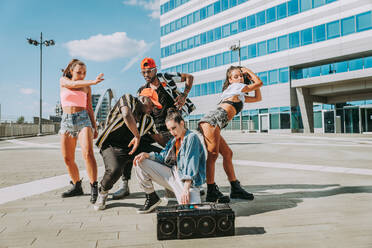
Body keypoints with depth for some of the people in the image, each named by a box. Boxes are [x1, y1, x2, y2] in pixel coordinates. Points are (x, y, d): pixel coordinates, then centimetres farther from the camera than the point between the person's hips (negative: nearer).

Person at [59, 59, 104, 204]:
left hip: (83, 119, -1)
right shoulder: (63, 80, 8)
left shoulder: (86, 87, 11)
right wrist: (92, 82, -32)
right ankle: (77, 187, 20)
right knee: (67, 159, 2)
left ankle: (94, 188, -18)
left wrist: (94, 127, 7)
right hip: (67, 121, 2)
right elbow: (74, 84, -16)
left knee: (88, 153, -22)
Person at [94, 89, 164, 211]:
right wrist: (137, 136, -22)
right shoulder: (128, 99, -6)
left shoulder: (148, 120, 11)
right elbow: (127, 115, -27)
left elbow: (159, 138, 17)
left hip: (133, 145, 6)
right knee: (114, 170, -35)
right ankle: (103, 193, 0)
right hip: (112, 145, -6)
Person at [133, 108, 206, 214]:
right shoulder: (174, 140, 15)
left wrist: (186, 188, -28)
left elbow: (191, 165, -20)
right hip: (171, 173, 7)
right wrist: (147, 155, -9)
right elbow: (163, 156, 10)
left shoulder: (192, 137, -10)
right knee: (140, 162, -1)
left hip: (188, 181, -7)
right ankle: (152, 198, 6)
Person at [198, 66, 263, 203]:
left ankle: (235, 189, 16)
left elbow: (258, 98, 39)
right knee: (213, 154, -14)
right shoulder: (236, 87, 10)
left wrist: (250, 77, 35)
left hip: (210, 123, 10)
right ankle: (211, 192, -16)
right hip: (212, 119, -10)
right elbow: (259, 83, 14)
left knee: (227, 153, 10)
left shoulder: (239, 95, 35)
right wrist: (248, 70, 27)